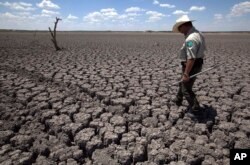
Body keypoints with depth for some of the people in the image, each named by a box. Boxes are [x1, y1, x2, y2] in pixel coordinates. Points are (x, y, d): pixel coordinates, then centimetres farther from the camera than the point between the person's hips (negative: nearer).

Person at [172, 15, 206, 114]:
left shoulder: (191, 38, -27)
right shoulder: (198, 34, 7)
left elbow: (191, 58, -32)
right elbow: (202, 49, 18)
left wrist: (186, 73, -28)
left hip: (191, 66, -11)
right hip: (197, 64, 11)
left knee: (186, 89, 3)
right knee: (183, 83, 25)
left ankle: (195, 108, 16)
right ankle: (178, 100, 44)